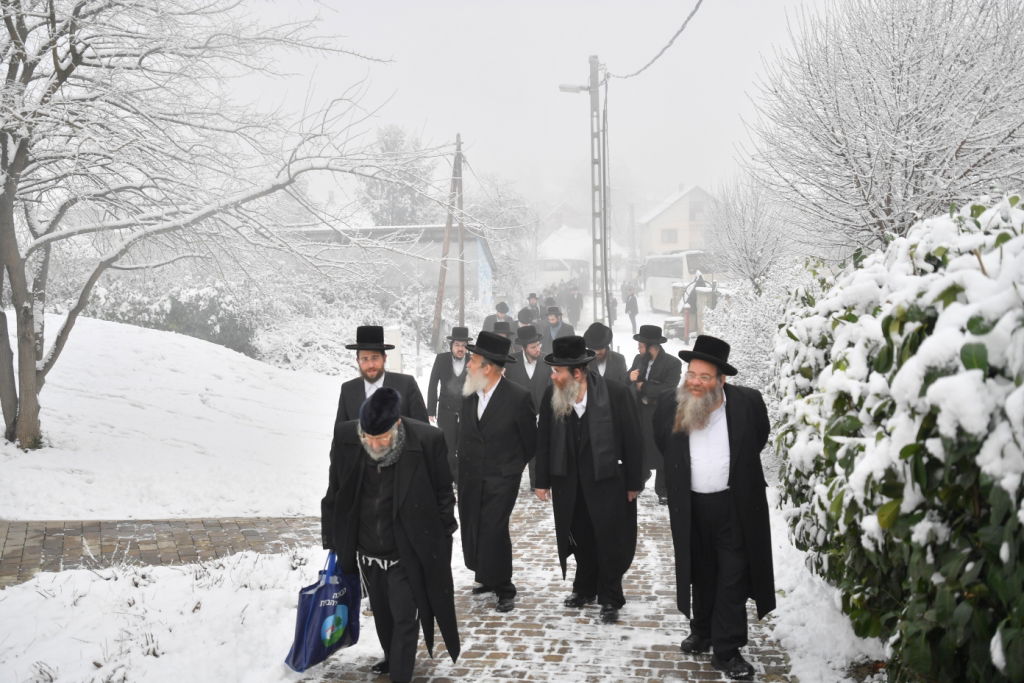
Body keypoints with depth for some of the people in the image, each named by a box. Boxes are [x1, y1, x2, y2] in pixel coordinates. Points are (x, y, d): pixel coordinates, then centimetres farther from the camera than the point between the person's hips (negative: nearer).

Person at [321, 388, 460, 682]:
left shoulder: (427, 440, -22)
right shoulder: (345, 437, -13)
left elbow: (443, 495, -7)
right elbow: (335, 493, 1)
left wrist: (440, 542, -3)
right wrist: (333, 541, 6)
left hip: (406, 554, -4)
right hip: (367, 551, 4)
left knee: (405, 619, 2)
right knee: (381, 613, 22)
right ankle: (392, 658, 47)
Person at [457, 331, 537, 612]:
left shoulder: (518, 397, -13)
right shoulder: (469, 394, 3)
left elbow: (530, 440, 0)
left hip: (501, 478, -6)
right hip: (470, 478, 6)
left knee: (493, 531, -10)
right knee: (472, 529, 8)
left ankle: (504, 591, 5)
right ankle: (488, 578, 26)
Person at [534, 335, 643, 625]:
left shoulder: (616, 393, -16)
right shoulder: (552, 395, -6)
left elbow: (632, 439, -9)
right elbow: (544, 440, 2)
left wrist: (633, 482, -5)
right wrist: (542, 480, 4)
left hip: (607, 479, -3)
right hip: (568, 481, 3)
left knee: (609, 539, 5)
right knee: (579, 536, 15)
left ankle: (610, 598, 21)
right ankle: (585, 588, 35)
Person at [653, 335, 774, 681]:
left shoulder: (747, 402, -13)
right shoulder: (670, 409, -7)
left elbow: (760, 438, 7)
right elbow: (664, 449, 13)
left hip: (735, 504, -3)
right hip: (691, 506, 3)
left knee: (732, 577, 2)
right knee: (700, 573, 18)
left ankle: (727, 650, 10)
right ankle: (702, 632, 36)